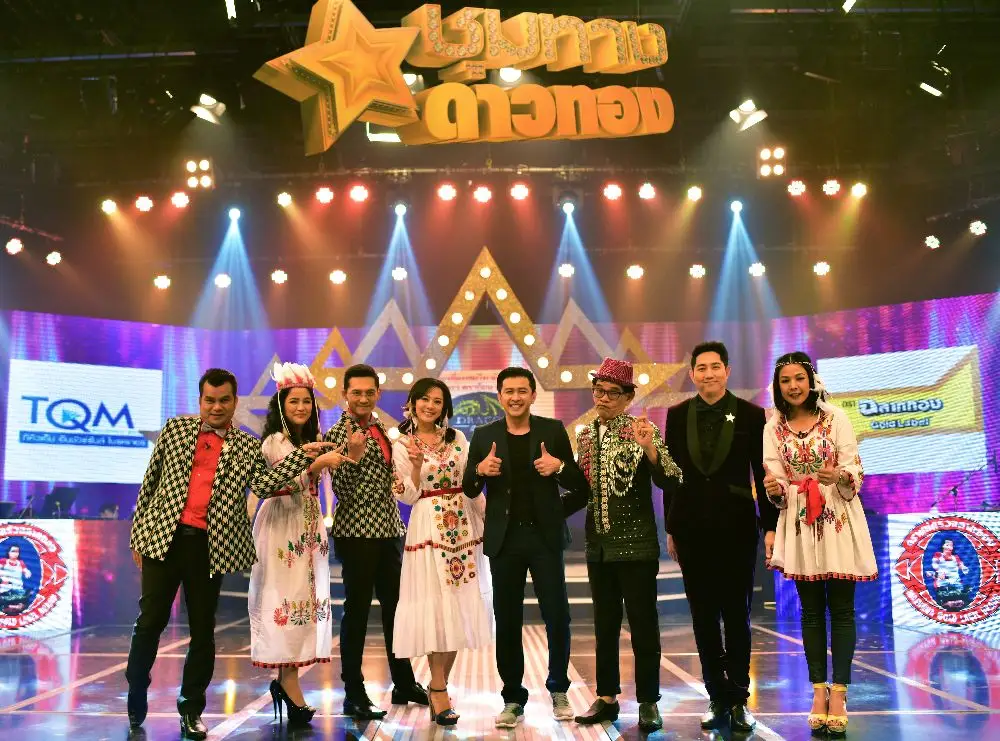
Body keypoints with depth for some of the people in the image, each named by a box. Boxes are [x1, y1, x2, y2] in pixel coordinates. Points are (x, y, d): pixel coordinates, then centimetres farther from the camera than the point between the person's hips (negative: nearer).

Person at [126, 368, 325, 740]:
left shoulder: (248, 446, 7)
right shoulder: (175, 428, 8)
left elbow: (264, 484, -8)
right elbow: (150, 481, 11)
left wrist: (302, 456, -18)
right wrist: (138, 534, 9)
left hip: (210, 547, 0)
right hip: (163, 538, 0)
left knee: (202, 629, 6)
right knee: (151, 620, 4)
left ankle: (192, 709, 20)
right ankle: (136, 692, 28)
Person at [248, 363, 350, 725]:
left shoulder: (311, 441, 16)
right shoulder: (275, 441, -8)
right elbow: (287, 484, -20)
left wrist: (346, 456, 5)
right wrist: (318, 463, -30)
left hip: (308, 528, 8)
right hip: (282, 529, -8)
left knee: (307, 599, 4)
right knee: (288, 599, -9)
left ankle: (285, 681, 11)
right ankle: (290, 686, -5)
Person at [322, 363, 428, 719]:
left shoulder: (382, 429, 12)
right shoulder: (338, 434, -9)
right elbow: (342, 491, -16)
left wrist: (398, 525, 16)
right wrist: (353, 456, -29)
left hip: (390, 532, 7)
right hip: (357, 534, -7)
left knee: (396, 607, 14)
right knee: (357, 611, 0)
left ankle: (404, 684, 27)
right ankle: (354, 694, 9)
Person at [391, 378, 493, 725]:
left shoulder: (457, 438, 9)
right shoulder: (402, 445, 0)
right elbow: (409, 497, -6)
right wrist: (416, 464, -20)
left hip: (463, 526, 4)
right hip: (429, 528, -4)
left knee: (461, 605, 4)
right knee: (435, 604, -6)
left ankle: (439, 685, 16)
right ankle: (438, 690, 3)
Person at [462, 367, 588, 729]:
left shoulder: (553, 430, 2)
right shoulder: (484, 436, 4)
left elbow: (579, 482, 3)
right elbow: (469, 490, 5)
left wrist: (560, 467, -17)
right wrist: (479, 470, -16)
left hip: (545, 536, -1)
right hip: (504, 539, 1)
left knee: (557, 616, 3)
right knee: (507, 621, 6)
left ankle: (558, 690, 24)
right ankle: (513, 698, 19)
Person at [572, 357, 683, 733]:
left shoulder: (643, 430, -7)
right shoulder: (585, 435, 8)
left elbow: (668, 479, -17)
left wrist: (648, 447, -32)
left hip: (636, 544, -5)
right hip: (598, 543, 5)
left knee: (642, 622, 2)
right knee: (604, 623, 12)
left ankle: (648, 702, 12)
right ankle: (606, 697, 22)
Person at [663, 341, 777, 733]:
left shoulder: (751, 415, -1)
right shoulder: (677, 415, 5)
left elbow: (763, 475, 0)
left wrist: (770, 526, -4)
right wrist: (670, 528, 5)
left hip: (736, 528, -2)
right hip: (692, 530, 2)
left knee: (736, 615, 6)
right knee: (704, 617, 8)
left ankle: (738, 699, 16)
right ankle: (717, 697, 18)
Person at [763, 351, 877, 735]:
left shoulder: (835, 417, -3)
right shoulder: (773, 428, 4)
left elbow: (855, 468, -5)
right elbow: (776, 480, 0)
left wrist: (839, 476, -26)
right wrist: (774, 487, -22)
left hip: (838, 521, -2)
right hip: (800, 524, 2)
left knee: (841, 608, 0)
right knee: (811, 610, 8)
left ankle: (839, 691, 5)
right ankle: (818, 689, 15)